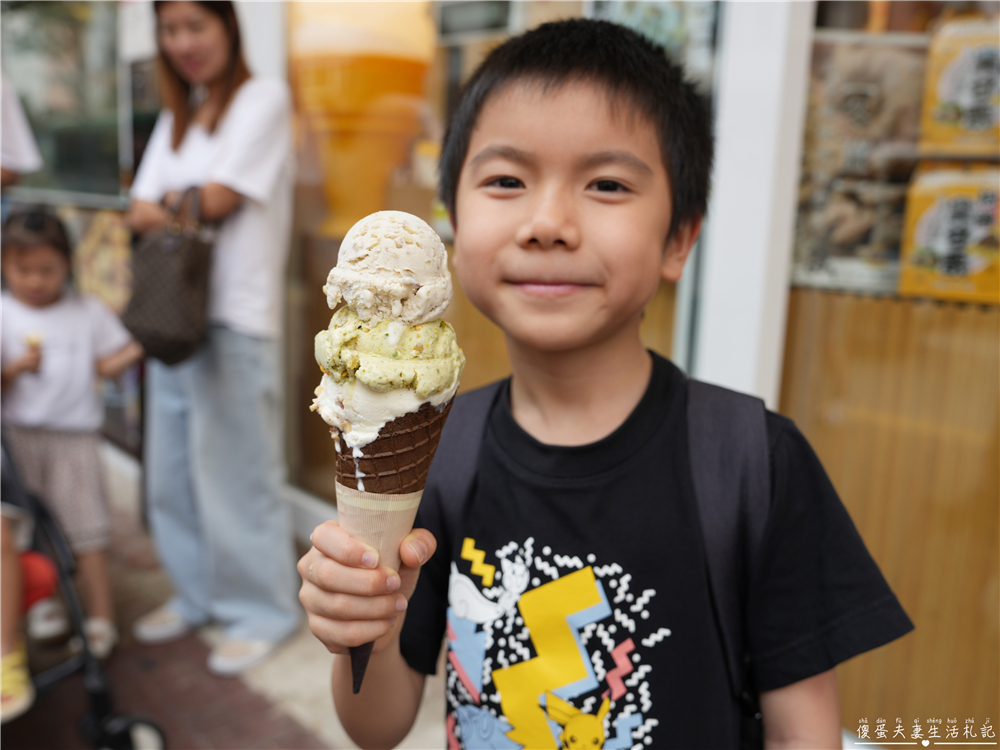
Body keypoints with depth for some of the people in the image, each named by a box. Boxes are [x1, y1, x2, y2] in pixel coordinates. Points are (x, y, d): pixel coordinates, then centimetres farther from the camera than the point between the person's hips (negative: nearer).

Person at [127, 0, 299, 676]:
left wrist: (167, 205, 7)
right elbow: (142, 212, 10)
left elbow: (220, 198, -9)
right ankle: (198, 595, 29)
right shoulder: (176, 118, 21)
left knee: (236, 474, -2)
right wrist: (183, 208, -9)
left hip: (235, 316, -7)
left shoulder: (264, 96, 0)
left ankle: (263, 612, 14)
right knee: (171, 471, 12)